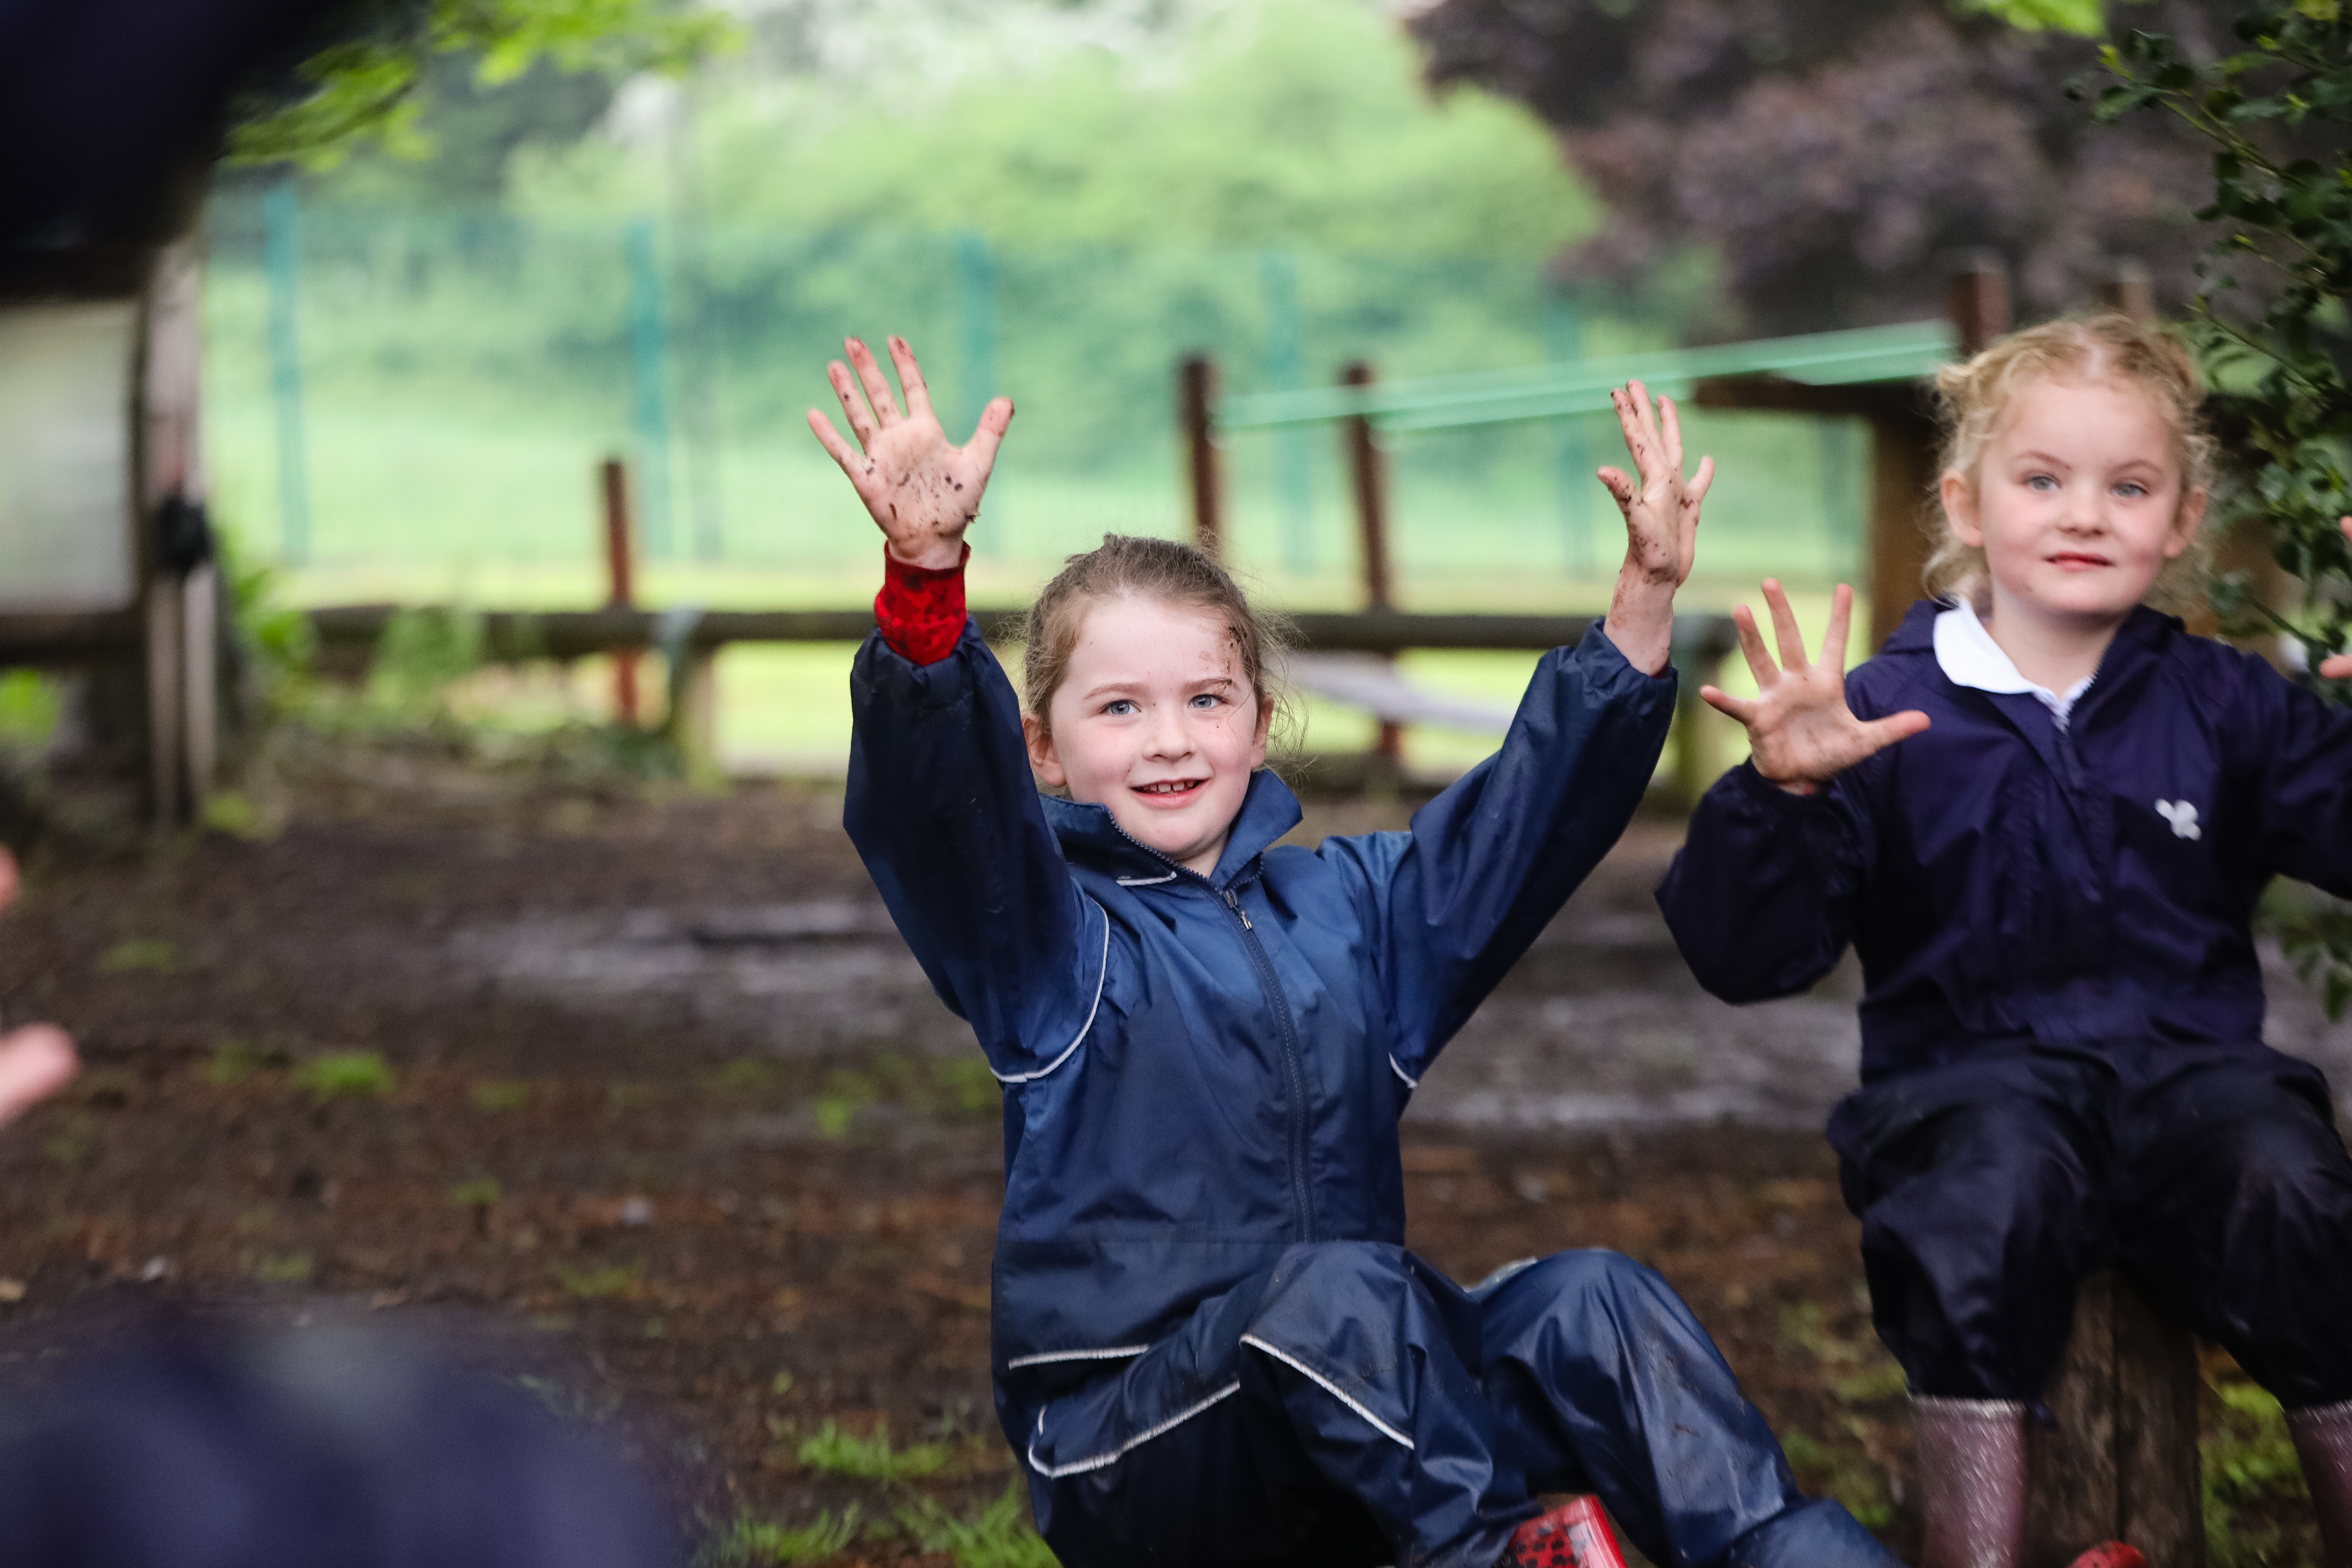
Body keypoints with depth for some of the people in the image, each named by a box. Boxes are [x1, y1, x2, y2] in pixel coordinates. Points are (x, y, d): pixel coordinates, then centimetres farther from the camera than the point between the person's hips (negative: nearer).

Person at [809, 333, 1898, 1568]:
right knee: (1333, 1289, -34)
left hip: (1346, 1408, 5)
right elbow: (939, 801, -21)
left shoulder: (1347, 904, 14)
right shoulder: (1046, 935, -2)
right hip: (1128, 1451, -5)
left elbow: (1529, 812, 7)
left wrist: (1643, 603, -7)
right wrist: (927, 570, -39)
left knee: (1588, 1304, -19)